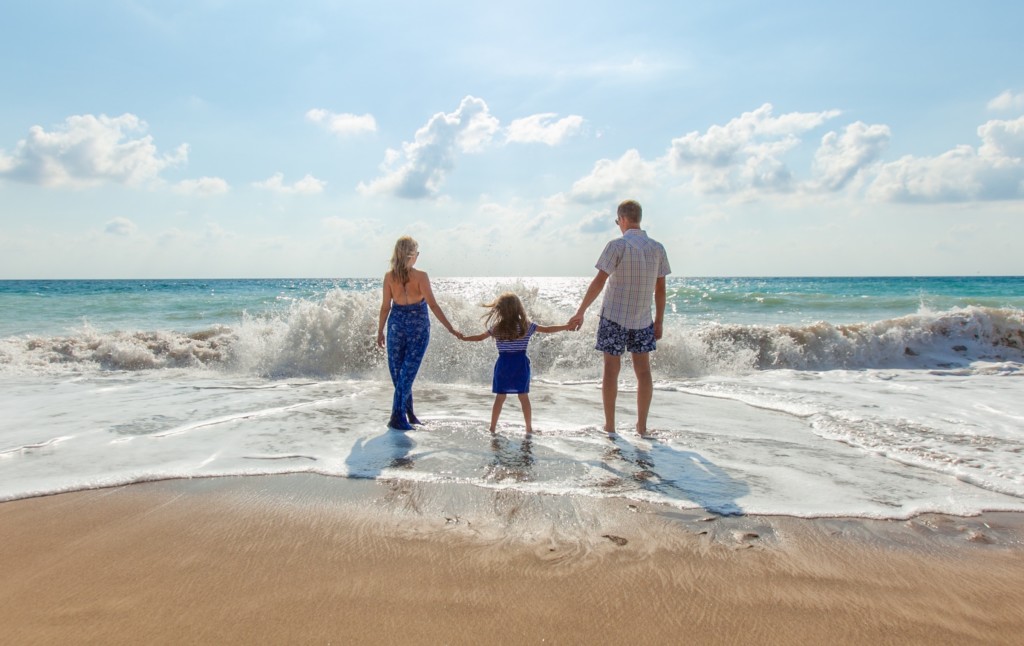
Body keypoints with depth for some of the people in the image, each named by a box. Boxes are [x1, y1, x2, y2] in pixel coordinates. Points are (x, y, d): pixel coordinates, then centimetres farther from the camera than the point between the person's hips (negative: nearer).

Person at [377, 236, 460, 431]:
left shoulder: (389, 277, -4)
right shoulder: (421, 276, -12)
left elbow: (385, 307, 0)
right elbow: (432, 305, -15)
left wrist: (380, 331, 10)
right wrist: (450, 328, -12)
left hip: (397, 324, 3)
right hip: (418, 326, -2)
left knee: (397, 371, 14)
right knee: (408, 371, 2)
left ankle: (408, 413, 21)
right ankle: (397, 417, 1)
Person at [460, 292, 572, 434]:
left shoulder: (496, 327, -2)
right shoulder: (527, 325, -3)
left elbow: (480, 337, 9)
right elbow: (546, 329, 1)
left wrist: (464, 338, 26)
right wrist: (567, 326, 11)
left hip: (503, 364, 1)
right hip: (520, 364, -1)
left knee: (500, 397, 8)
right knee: (524, 397, 6)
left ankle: (492, 428, 11)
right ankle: (529, 428, 10)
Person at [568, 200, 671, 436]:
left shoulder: (617, 245, -11)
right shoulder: (657, 248, 3)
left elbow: (599, 281, -14)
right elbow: (660, 288, 6)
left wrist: (580, 312, -10)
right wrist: (659, 321, 13)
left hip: (614, 317, -4)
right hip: (643, 319, 4)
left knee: (611, 369, 5)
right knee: (643, 370, 10)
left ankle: (610, 426, 10)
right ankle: (642, 426, 14)